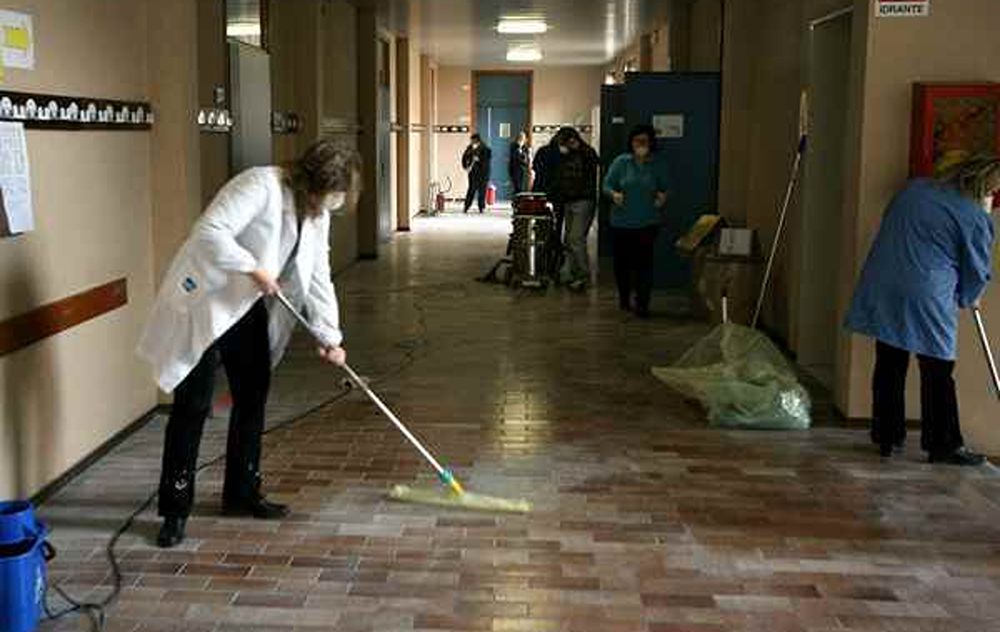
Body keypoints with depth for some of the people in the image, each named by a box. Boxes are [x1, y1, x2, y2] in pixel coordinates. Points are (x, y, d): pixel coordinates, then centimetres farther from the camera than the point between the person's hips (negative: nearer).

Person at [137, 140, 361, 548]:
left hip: (248, 308, 9)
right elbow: (211, 231, -32)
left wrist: (330, 337, 1)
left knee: (253, 397, 11)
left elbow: (317, 279, 6)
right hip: (204, 304, -8)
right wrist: (253, 268, -28)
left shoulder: (317, 214, 3)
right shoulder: (261, 187, -23)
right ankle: (175, 509, 4)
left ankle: (242, 493, 25)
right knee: (193, 405, -6)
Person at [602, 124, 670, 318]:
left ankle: (642, 304, -5)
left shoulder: (658, 164, 3)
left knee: (644, 262, -9)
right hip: (622, 221, 1)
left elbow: (665, 186, 10)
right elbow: (607, 184, 3)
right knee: (622, 261, 10)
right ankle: (624, 298, 30)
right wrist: (614, 194, -18)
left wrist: (662, 196, -12)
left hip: (647, 222, -1)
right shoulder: (621, 162, 1)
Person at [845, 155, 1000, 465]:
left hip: (882, 293, 6)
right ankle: (943, 445, 14)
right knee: (937, 374, 5)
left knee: (889, 367, 13)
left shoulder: (915, 188, 12)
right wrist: (965, 299, 24)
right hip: (927, 300, -6)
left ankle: (887, 438, 21)